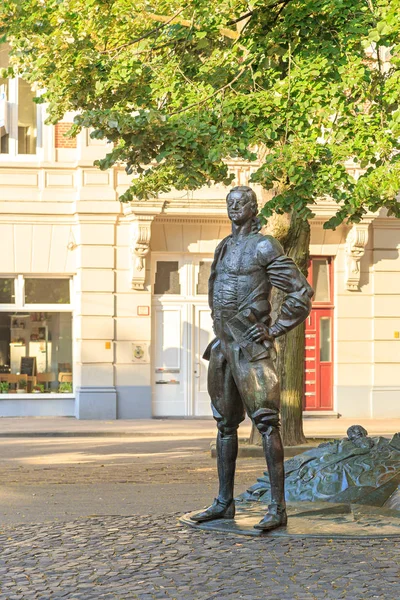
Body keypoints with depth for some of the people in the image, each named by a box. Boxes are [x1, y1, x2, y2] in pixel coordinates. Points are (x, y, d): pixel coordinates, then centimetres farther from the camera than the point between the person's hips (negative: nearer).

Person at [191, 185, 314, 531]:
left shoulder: (264, 247, -7)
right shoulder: (224, 247, 17)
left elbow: (302, 293, -10)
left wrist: (275, 330, -11)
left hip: (250, 346, -8)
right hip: (223, 346, 9)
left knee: (266, 421, -11)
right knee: (225, 423, 11)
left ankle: (278, 507, -11)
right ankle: (224, 502, 18)